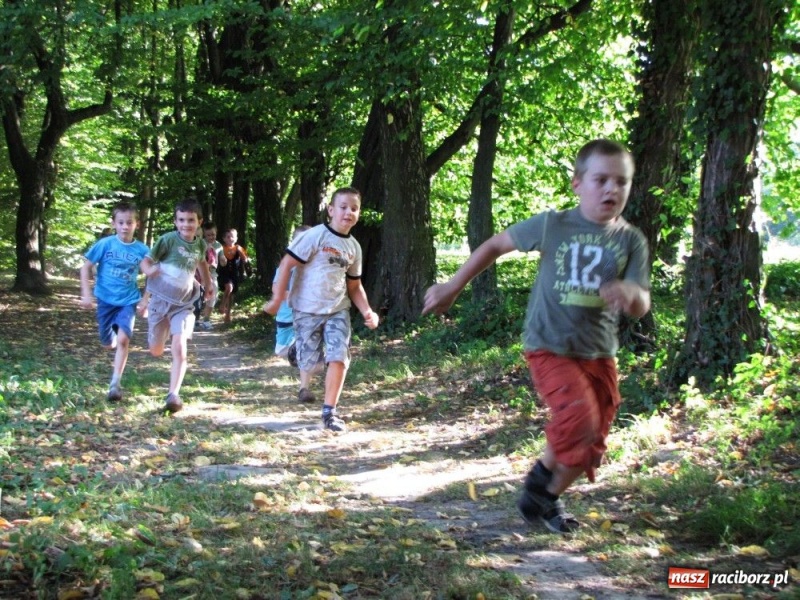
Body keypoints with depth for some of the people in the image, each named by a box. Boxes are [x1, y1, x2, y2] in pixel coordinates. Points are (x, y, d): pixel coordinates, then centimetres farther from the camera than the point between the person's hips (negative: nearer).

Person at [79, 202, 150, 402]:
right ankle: (117, 340, 51)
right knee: (108, 344, 13)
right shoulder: (105, 244, -10)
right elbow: (86, 267, -3)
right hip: (106, 300, 1)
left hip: (128, 301, -1)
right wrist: (86, 294, -10)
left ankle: (115, 383, -15)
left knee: (123, 339, -21)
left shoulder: (141, 249, -7)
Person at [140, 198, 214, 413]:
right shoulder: (168, 239, -14)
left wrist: (208, 285, 23)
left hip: (184, 304, 1)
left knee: (180, 349, -17)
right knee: (156, 351, 10)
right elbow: (146, 260, -13)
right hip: (161, 300, -1)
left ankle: (174, 395, -15)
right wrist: (149, 270, -35)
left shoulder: (200, 244, -1)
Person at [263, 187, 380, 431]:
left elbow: (354, 285, 15)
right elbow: (287, 263, -13)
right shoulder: (315, 236, -12)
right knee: (310, 362, -3)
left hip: (338, 310, 4)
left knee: (339, 357, -11)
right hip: (307, 309, -4)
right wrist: (277, 299, -17)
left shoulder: (354, 247, 7)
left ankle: (329, 412, 1)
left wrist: (367, 311, 2)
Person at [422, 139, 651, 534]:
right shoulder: (552, 226, -6)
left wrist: (631, 292, -33)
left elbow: (641, 308, -8)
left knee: (591, 445, 7)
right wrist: (452, 289, 7)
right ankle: (540, 479, 2)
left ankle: (549, 497, 32)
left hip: (599, 353, 4)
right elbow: (496, 245, 6)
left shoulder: (631, 241, -1)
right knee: (578, 416, -25)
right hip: (549, 347, -4)